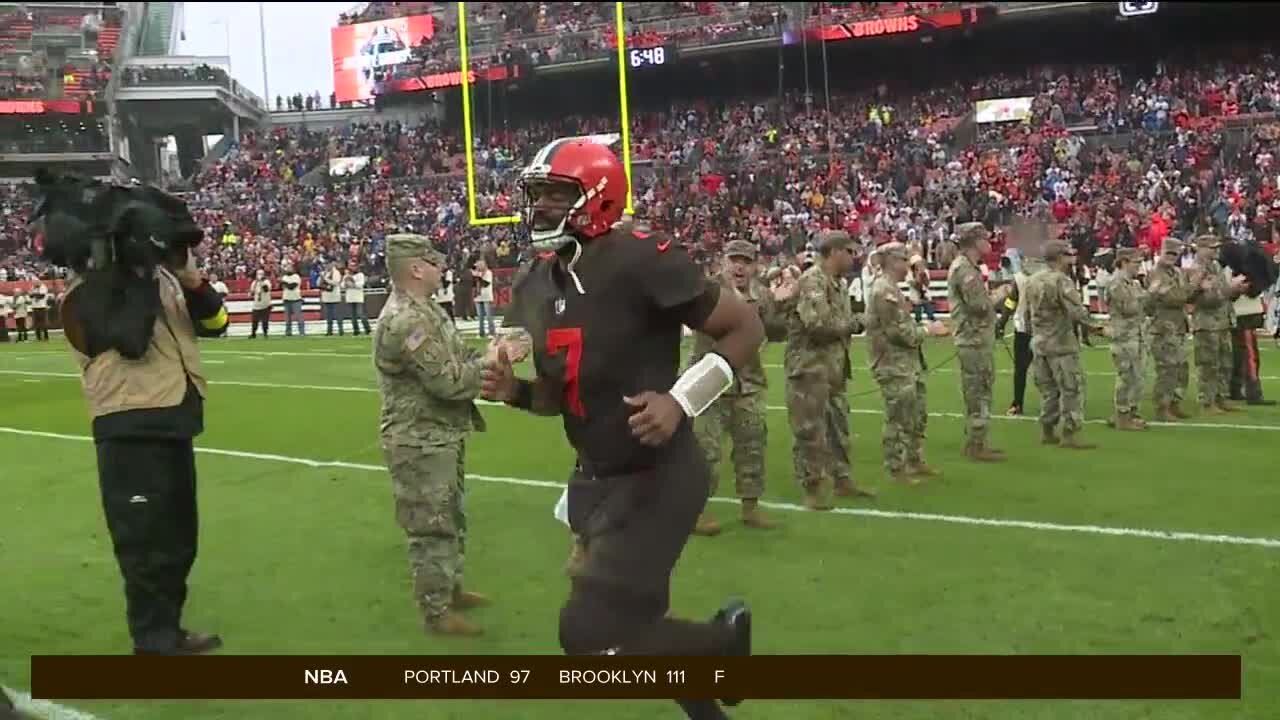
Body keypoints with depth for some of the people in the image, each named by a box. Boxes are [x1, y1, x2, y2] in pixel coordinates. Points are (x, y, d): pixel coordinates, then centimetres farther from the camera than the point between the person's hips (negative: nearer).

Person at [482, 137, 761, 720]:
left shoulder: (641, 262, -19)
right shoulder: (533, 288, 4)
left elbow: (745, 328, -11)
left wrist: (681, 400, -21)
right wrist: (513, 390, -6)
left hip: (657, 477, -8)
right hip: (595, 479, 8)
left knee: (590, 633, -13)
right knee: (636, 629, 17)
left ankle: (726, 640, 14)